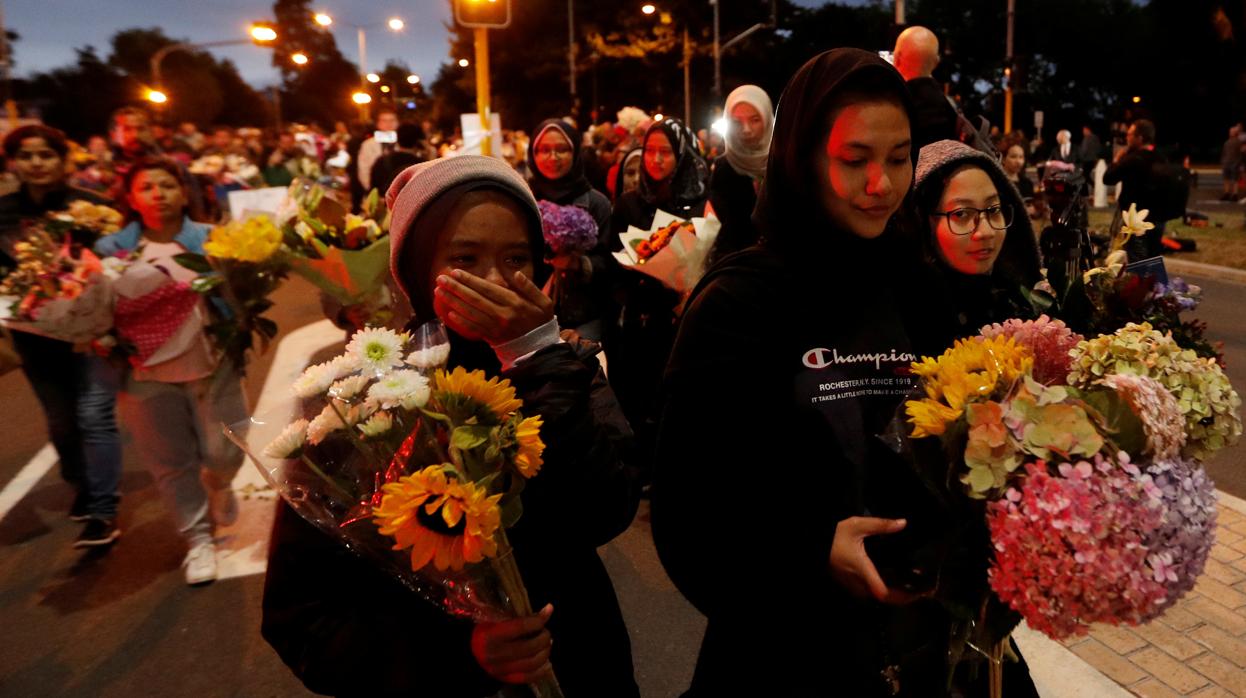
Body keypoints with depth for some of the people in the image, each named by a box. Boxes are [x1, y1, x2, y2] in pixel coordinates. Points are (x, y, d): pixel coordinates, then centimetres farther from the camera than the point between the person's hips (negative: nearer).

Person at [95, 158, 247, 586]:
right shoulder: (112, 248, 2)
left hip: (211, 364, -1)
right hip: (146, 372, 1)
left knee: (224, 456, 5)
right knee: (170, 463, 10)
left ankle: (217, 487, 42)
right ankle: (198, 539, 27)